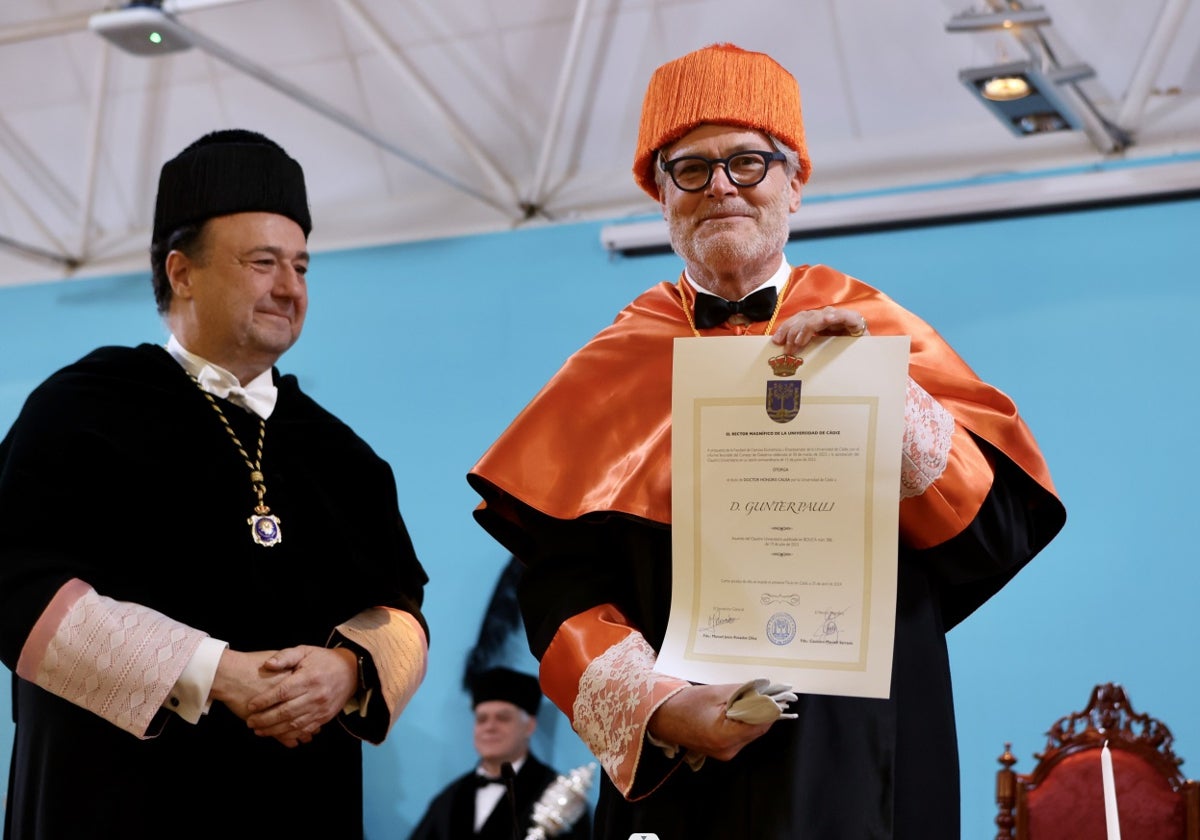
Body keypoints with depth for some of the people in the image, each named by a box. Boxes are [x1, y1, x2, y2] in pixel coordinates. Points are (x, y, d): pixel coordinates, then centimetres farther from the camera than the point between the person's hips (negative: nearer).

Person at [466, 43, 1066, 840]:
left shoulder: (872, 331, 3)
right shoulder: (616, 366, 4)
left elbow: (999, 528, -5)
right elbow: (561, 581, -2)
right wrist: (657, 706, -17)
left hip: (851, 752, 0)